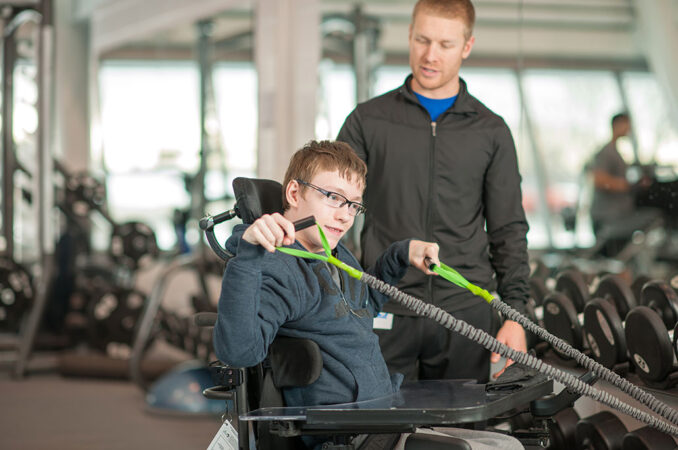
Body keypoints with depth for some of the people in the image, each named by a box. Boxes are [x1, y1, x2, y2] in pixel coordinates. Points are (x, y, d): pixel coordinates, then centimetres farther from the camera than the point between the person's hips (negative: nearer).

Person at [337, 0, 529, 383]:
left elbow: (508, 230, 10)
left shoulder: (491, 132, 10)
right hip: (385, 314, -1)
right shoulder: (368, 121, 7)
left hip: (465, 310, 1)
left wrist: (515, 314, 1)